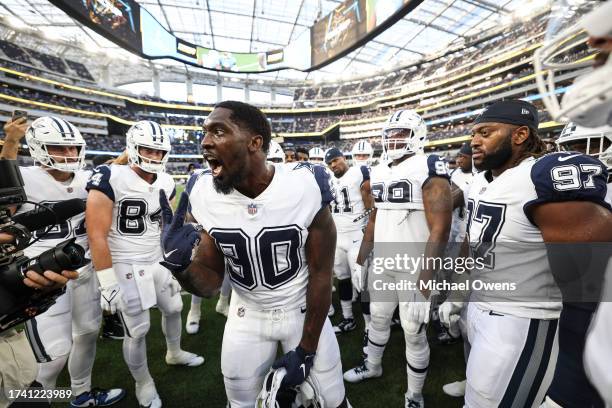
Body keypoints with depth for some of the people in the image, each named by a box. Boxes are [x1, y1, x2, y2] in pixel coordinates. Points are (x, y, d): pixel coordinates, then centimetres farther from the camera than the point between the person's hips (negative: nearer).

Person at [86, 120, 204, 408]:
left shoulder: (166, 183, 1)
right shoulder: (110, 179, -19)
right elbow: (97, 236, -19)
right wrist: (108, 283, -19)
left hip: (158, 261, 7)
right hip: (126, 266, -6)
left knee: (174, 308, 21)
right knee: (137, 330, 5)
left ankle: (175, 354, 49)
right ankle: (143, 383, 32)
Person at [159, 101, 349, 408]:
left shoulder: (306, 187, -25)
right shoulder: (205, 196, -16)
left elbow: (321, 274, -14)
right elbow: (210, 283, -8)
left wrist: (307, 348, -7)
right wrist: (180, 265, -30)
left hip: (304, 311, -1)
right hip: (247, 317, 2)